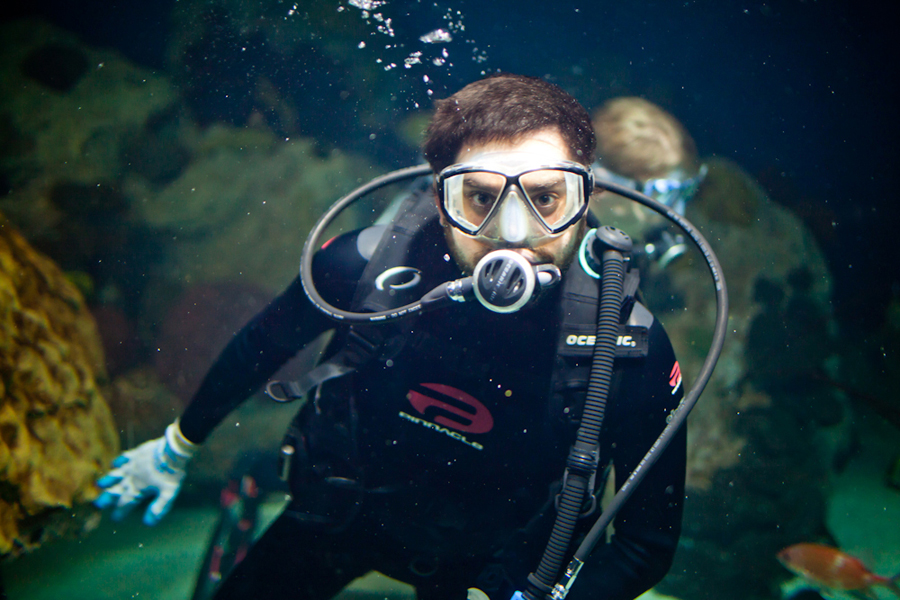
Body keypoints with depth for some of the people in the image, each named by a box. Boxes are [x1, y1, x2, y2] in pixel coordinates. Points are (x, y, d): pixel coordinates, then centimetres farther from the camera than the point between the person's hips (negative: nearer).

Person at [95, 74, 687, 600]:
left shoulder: (634, 350, -32)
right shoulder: (367, 263, -30)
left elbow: (650, 538, -17)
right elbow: (263, 344, -7)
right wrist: (177, 446, 8)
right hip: (342, 514, 1)